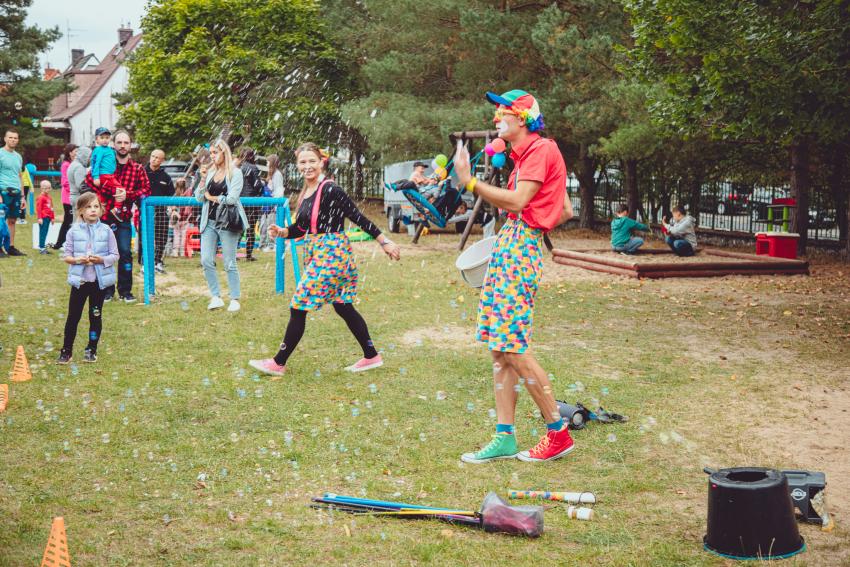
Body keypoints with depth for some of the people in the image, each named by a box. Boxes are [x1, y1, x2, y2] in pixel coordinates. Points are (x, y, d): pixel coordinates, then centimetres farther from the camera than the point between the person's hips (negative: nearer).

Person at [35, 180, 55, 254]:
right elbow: (38, 208, -13)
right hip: (43, 218, -8)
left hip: (48, 218, 8)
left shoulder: (49, 197, 15)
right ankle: (41, 248, -2)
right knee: (42, 233, -5)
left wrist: (52, 217, 22)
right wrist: (39, 218, -17)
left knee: (45, 233, 11)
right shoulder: (41, 197, -9)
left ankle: (43, 247, 17)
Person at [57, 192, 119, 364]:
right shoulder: (74, 231, -2)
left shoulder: (106, 231, -3)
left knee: (96, 316, 10)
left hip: (100, 280, 0)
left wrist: (102, 259, -19)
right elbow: (66, 256, 1)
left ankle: (92, 349, 22)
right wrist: (77, 260, -19)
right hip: (79, 280, 0)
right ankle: (66, 350, 16)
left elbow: (115, 255, -1)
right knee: (73, 316, 5)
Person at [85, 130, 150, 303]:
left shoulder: (137, 169, 5)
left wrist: (128, 195, -13)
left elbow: (146, 189, 2)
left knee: (125, 253, -2)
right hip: (104, 215, 0)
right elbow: (90, 179, -9)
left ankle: (125, 291, 8)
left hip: (124, 218, 0)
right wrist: (113, 191, -16)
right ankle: (107, 290, 16)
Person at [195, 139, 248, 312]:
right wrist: (202, 180, -6)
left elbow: (231, 199, -14)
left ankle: (235, 299, 10)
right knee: (206, 261, -4)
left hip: (227, 223, -5)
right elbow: (199, 197, 8)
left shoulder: (235, 173, -4)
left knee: (229, 263, 0)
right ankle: (216, 297, 5)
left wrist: (211, 196, -3)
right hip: (210, 222, 5)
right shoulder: (210, 173, 12)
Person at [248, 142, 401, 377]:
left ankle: (278, 363, 6)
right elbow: (301, 228, 17)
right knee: (342, 307, 14)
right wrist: (281, 232, -2)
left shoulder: (330, 190, -15)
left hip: (332, 254, -9)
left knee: (299, 306, -4)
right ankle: (371, 356, 23)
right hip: (316, 254, 9)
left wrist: (384, 241, -12)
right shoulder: (305, 193, 10)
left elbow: (358, 217, -14)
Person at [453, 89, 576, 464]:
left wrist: (470, 182, -21)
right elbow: (566, 211, 23)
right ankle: (504, 438, 8)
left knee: (512, 346, -11)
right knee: (498, 347, 6)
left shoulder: (540, 150, -8)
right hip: (506, 247, 10)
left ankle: (558, 432, -2)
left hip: (519, 249, -10)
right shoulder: (526, 154, 21)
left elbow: (517, 202, -20)